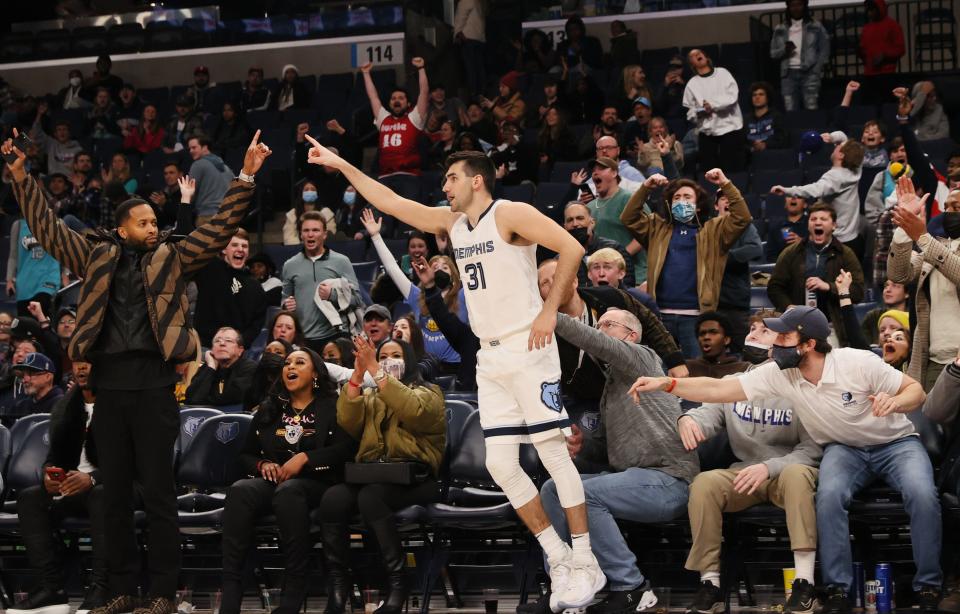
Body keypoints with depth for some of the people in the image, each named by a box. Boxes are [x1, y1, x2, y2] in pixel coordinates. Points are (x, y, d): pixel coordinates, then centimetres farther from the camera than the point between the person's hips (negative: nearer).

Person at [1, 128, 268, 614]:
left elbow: (220, 228, 4)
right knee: (115, 492, 6)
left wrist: (246, 177, -6)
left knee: (158, 491, -2)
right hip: (108, 382, 2)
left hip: (153, 382, -2)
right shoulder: (98, 258, 13)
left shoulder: (172, 259, 9)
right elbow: (47, 228, 13)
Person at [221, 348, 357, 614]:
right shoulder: (269, 408, 24)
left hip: (316, 483, -3)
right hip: (272, 481, 4)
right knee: (239, 490, -33)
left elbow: (346, 449, -4)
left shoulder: (333, 406, 11)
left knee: (288, 491, -41)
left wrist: (305, 458, -14)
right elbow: (246, 454, 24)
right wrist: (263, 465, 1)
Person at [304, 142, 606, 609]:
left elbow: (571, 248, -16)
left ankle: (586, 565, -5)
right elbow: (390, 202, 17)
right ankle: (558, 559, 10)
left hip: (527, 348, -8)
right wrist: (341, 164, 15)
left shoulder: (511, 214, -9)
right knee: (500, 463, 1)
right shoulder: (450, 222, 13)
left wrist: (550, 309, -19)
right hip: (491, 358, 8)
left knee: (553, 453, -9)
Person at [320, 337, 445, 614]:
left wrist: (377, 372, -15)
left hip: (413, 478, -4)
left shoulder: (428, 393, 13)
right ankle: (337, 584, -22)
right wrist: (358, 374, -5)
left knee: (370, 496, -36)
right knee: (332, 498, -28)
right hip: (372, 475, 4)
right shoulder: (369, 396, 26)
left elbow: (414, 412, -13)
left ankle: (397, 581, -28)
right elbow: (348, 423, 4)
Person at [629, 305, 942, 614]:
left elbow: (916, 390, -11)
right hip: (844, 449, 2)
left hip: (895, 442, -2)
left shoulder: (859, 363, -22)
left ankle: (928, 588, -16)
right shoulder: (779, 374, -13)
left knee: (922, 494, -31)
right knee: (829, 495, -32)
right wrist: (666, 384, -22)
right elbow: (719, 390, -13)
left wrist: (894, 402, -33)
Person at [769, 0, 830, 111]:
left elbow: (824, 50, 6)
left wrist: (818, 70, -6)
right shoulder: (780, 29, 13)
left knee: (811, 109, -13)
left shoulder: (816, 26, 7)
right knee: (790, 111, -2)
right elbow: (773, 53, 13)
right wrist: (784, 51, -9)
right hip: (788, 73, 2)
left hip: (809, 73, -2)